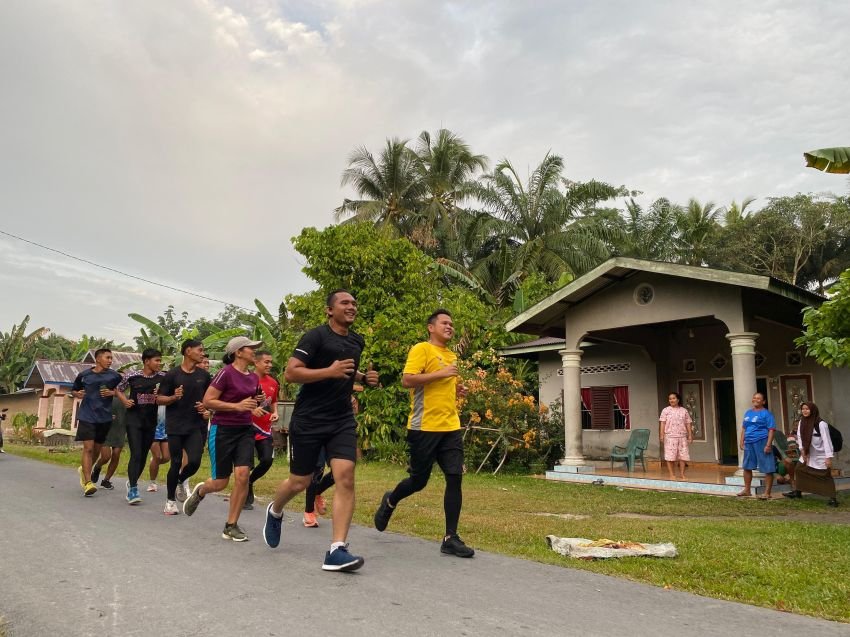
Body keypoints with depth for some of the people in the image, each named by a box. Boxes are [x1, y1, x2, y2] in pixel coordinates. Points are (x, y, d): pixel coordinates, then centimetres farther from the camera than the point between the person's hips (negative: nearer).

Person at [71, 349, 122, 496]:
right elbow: (74, 390, 18)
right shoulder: (84, 375, 3)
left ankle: (83, 469, 42)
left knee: (97, 449, 13)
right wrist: (77, 394, -3)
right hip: (86, 416, -2)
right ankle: (88, 482, -10)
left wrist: (112, 392, -9)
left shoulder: (114, 376, 2)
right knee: (88, 448, -11)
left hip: (104, 417, 2)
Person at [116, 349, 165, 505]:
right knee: (136, 454, -11)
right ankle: (132, 489, -5)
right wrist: (125, 400, -6)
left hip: (151, 421, 3)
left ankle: (132, 482, 35)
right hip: (134, 419, -3)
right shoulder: (132, 376, -4)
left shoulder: (162, 377, -3)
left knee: (143, 455, 13)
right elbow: (119, 390, 12)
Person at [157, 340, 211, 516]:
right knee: (176, 463, 2)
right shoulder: (172, 374, -3)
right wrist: (174, 397, -18)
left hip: (196, 426, 2)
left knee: (195, 461, -9)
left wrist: (205, 406, -1)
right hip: (175, 426, -2)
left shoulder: (204, 375, 7)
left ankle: (180, 481, 24)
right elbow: (159, 399, 1)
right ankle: (170, 500, 21)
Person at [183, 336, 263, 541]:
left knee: (242, 475, -10)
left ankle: (231, 526, 3)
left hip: (245, 430, 5)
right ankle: (199, 491, 39)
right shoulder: (226, 373, -13)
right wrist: (237, 406, -21)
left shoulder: (254, 378, 7)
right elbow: (207, 401, -15)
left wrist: (259, 401, 2)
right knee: (220, 482, 3)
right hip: (223, 430, -5)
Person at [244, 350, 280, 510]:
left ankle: (249, 481, 24)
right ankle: (247, 491, 18)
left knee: (267, 460, -2)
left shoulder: (273, 383, 8)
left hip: (264, 429, 5)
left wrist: (275, 413, 4)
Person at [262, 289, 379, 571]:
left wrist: (364, 377, 10)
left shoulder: (357, 341, 11)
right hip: (308, 421, -5)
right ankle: (275, 512, 42)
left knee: (346, 478, -12)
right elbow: (290, 373, -18)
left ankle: (337, 550, -7)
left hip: (343, 421, 5)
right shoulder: (316, 336, -11)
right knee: (299, 482, 7)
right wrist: (329, 371, -28)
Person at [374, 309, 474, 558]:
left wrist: (457, 390, 11)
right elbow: (407, 380, -18)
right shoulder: (421, 349, -6)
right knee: (418, 481, 4)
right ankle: (390, 502, 36)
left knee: (455, 478, -3)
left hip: (451, 427, 7)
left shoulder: (452, 356, 19)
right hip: (425, 427, -6)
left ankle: (451, 538, 3)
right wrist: (440, 373, -19)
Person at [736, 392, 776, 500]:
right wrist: (741, 442, 12)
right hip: (749, 443, 7)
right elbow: (744, 428, 19)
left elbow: (771, 430, -12)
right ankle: (747, 490, 25)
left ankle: (767, 493, 2)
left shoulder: (766, 413, -6)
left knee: (767, 469, -4)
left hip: (761, 442, -7)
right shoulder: (748, 413, 14)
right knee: (747, 467, 14)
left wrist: (768, 445, -18)